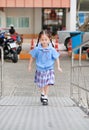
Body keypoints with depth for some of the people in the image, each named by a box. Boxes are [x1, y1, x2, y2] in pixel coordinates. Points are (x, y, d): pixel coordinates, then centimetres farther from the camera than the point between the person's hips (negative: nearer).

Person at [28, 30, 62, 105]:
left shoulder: (52, 50, -12)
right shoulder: (37, 49, -10)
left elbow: (56, 58, -2)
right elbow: (32, 57, 4)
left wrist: (58, 67, -6)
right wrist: (30, 66, 8)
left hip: (49, 70, -2)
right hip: (40, 69, 2)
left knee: (47, 84, -4)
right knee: (40, 84, 16)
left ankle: (45, 97, 9)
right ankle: (42, 94, 42)